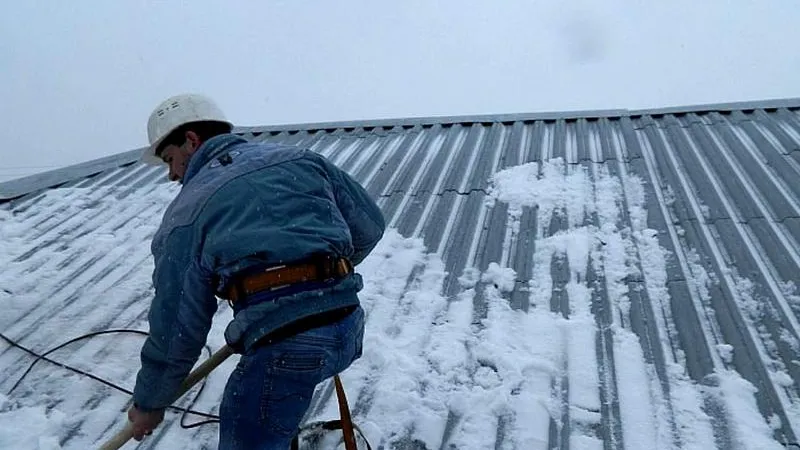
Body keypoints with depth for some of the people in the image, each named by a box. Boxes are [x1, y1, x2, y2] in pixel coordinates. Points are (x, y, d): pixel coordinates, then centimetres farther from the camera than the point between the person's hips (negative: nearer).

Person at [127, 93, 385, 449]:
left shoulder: (186, 213, 7)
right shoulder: (301, 159, 17)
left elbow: (175, 329, 10)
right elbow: (370, 226, 18)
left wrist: (149, 403, 27)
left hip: (284, 343, -6)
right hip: (350, 326, 7)